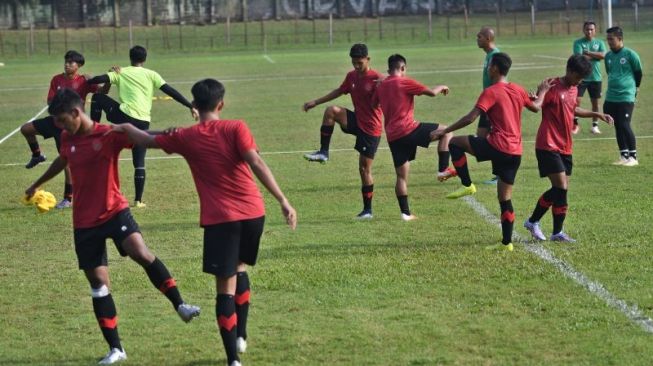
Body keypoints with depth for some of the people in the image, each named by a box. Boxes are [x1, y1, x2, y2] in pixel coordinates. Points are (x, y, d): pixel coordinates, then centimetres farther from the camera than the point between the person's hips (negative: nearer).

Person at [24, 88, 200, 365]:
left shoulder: (108, 135, -12)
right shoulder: (67, 139, 5)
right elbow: (61, 161, 27)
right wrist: (37, 185, 44)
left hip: (114, 211, -5)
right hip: (84, 222, 5)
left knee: (140, 252, -31)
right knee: (98, 283, 3)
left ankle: (180, 305, -22)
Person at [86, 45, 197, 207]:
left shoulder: (120, 73, 9)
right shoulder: (151, 75, 10)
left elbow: (100, 79, -2)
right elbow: (171, 91, 4)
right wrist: (190, 106, 6)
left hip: (124, 116, -2)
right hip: (143, 123, 2)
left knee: (98, 98, 21)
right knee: (139, 162, 9)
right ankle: (138, 200, 5)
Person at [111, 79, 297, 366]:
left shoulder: (185, 138, 2)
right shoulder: (236, 129, -2)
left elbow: (147, 141, 17)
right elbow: (257, 164, -14)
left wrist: (125, 127, 35)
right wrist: (283, 201, -16)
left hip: (220, 218, -2)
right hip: (253, 213, 2)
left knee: (226, 287, 1)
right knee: (240, 268, 28)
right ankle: (241, 336, 29)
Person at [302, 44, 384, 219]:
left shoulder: (377, 79, -15)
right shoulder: (351, 76, 5)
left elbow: (378, 103, -18)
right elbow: (339, 91, 21)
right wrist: (315, 102, 22)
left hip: (371, 128, -6)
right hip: (356, 121, 6)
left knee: (365, 168, -3)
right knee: (331, 110, -22)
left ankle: (368, 210, 9)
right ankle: (323, 152, -16)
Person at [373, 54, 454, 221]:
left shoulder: (381, 86, 13)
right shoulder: (405, 82, -6)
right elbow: (432, 92, -5)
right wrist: (441, 87, 16)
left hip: (392, 137, 7)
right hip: (408, 129, -7)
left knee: (401, 176, 12)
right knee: (446, 131, 4)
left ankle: (405, 213, 10)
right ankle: (443, 169, -4)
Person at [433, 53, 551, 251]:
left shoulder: (491, 92, -10)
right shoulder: (518, 90, 12)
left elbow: (470, 118, -17)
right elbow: (536, 107, 30)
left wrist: (445, 131, -12)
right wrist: (542, 92, 51)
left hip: (497, 146, -7)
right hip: (515, 152, 7)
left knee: (455, 143, 5)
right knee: (505, 198, 12)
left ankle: (467, 185, -2)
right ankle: (507, 242, 11)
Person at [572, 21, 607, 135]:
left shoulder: (599, 43, 6)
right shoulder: (578, 43, -2)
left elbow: (603, 55, -12)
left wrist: (588, 53, -14)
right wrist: (595, 56, -8)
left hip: (595, 77, 2)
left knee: (595, 102, 7)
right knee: (576, 101, -7)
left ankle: (595, 125, 18)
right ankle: (575, 124, 8)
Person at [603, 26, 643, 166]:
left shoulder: (630, 54, -8)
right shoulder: (608, 56, 9)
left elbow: (638, 72, 2)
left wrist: (635, 88, 14)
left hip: (626, 97, -6)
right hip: (611, 98, 6)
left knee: (625, 126, -9)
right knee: (618, 127, 8)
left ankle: (633, 157, 0)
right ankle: (624, 156, 15)